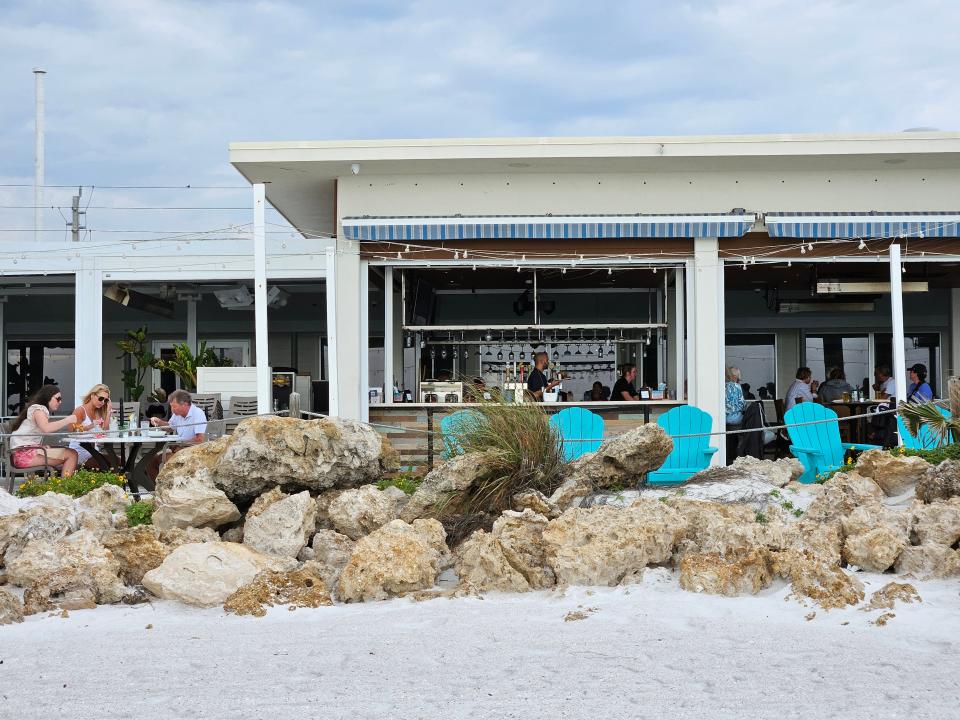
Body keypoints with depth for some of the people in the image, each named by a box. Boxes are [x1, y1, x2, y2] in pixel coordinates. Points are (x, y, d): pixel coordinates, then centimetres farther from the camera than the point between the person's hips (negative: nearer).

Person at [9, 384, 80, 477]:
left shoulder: (41, 410, 23)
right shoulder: (38, 409, -6)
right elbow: (46, 428, -26)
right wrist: (68, 420, -18)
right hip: (24, 454, -10)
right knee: (72, 454, -15)